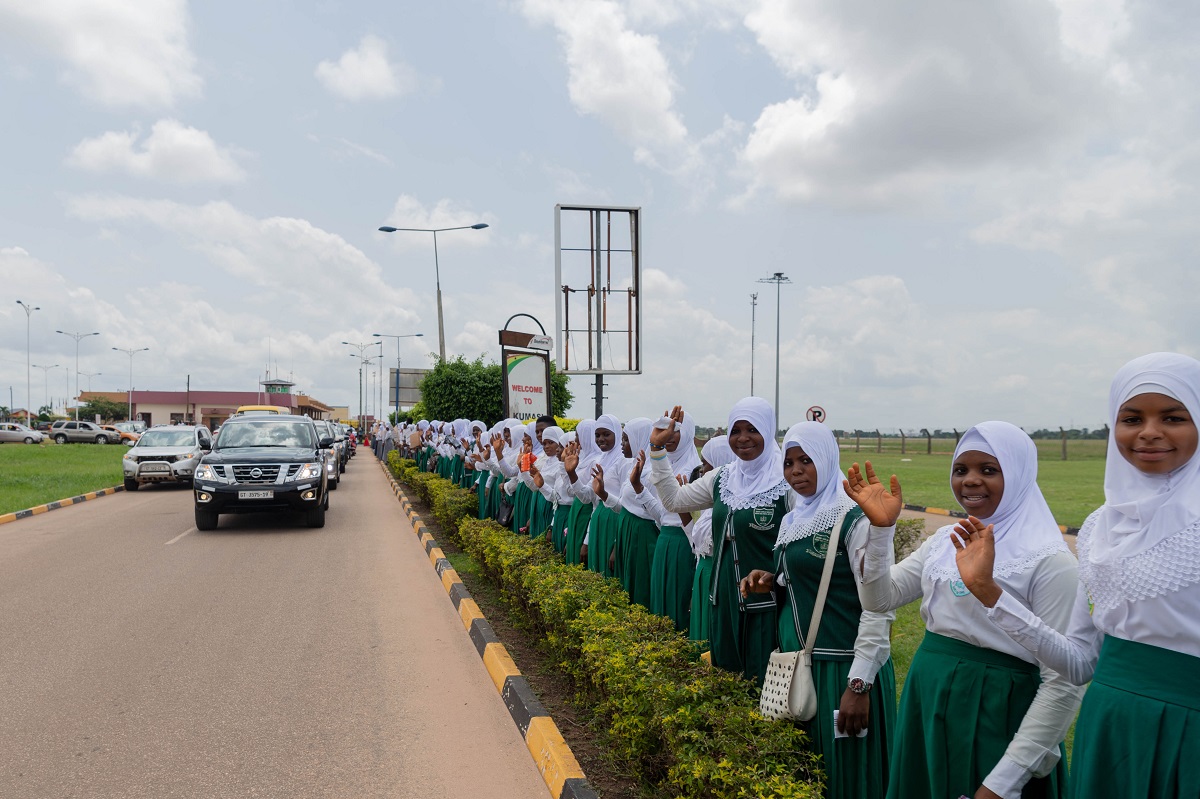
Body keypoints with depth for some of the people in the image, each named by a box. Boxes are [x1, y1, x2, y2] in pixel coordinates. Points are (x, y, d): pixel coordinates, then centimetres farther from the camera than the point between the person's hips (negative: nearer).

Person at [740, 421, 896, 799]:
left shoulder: (854, 517, -15)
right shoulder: (796, 518, 9)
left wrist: (860, 684, -21)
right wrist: (772, 582, 1)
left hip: (841, 665, -8)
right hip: (796, 659, 8)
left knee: (843, 769, 4)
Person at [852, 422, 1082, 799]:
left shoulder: (1048, 560, -15)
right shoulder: (947, 539, 5)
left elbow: (1063, 684, -17)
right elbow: (880, 599, 6)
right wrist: (881, 528, -9)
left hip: (997, 716, -6)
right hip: (928, 705, 7)